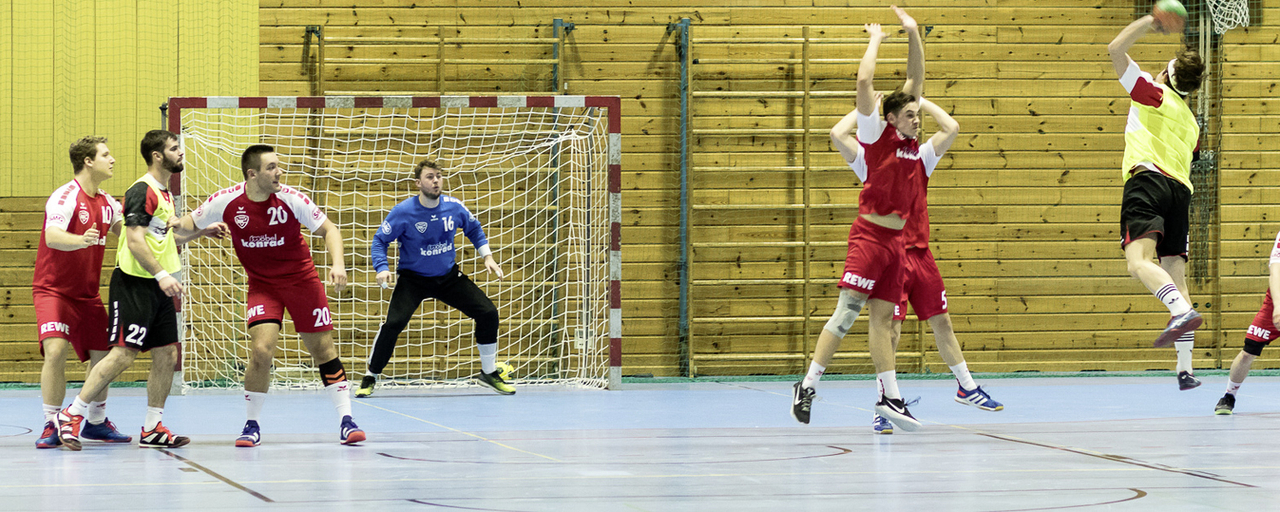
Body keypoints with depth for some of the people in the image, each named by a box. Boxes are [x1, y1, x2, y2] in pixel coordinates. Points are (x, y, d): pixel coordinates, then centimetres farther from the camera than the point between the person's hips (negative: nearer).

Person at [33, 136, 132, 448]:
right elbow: (52, 237, -34)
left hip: (87, 294, 7)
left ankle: (96, 422, 28)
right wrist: (80, 240, -54)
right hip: (54, 290, -7)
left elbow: (125, 230, 25)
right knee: (55, 351, -23)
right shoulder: (66, 197, -18)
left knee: (103, 356, 8)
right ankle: (52, 426, -14)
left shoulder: (106, 202, 7)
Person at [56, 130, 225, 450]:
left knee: (166, 354, 6)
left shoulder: (164, 193, 16)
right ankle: (72, 415, -6)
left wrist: (201, 231, 24)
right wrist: (162, 274, -28)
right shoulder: (142, 191, -14)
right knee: (124, 354, -13)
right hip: (134, 283, -9)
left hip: (158, 286, 9)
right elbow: (135, 241, -22)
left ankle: (152, 429, 12)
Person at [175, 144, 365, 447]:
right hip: (261, 284, 0)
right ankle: (252, 426, 1)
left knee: (323, 350, 0)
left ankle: (346, 421, 9)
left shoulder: (290, 199, -16)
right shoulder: (226, 202, -14)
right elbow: (190, 224, 1)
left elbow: (329, 230, -7)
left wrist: (338, 264, -24)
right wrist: (177, 226, -22)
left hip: (301, 279, 0)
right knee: (262, 350, -16)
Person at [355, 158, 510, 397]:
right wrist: (382, 268, -25)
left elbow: (474, 229, 12)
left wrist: (487, 256, 5)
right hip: (413, 278, -4)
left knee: (488, 313, -5)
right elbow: (380, 240, -9)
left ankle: (489, 373, 16)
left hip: (448, 277, 4)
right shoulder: (403, 212, -19)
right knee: (394, 323, -25)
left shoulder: (454, 207, -9)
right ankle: (370, 379, -5)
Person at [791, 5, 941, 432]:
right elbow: (864, 82, -12)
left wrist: (913, 35, 10)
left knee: (882, 318, 7)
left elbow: (915, 80, 15)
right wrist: (875, 41, 1)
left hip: (896, 240, 6)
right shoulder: (878, 137, -3)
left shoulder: (916, 148, 12)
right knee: (848, 310, -12)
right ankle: (808, 385, -11)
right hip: (870, 234, -6)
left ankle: (890, 397, 6)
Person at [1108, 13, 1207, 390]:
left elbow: (1116, 49, 3)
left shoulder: (1154, 94, 7)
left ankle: (1182, 313, -50)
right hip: (1180, 190, 7)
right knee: (1176, 277, 6)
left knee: (1139, 261, -24)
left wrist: (1149, 21, 12)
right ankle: (1185, 368, 3)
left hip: (1148, 178, -7)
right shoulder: (1191, 123, 27)